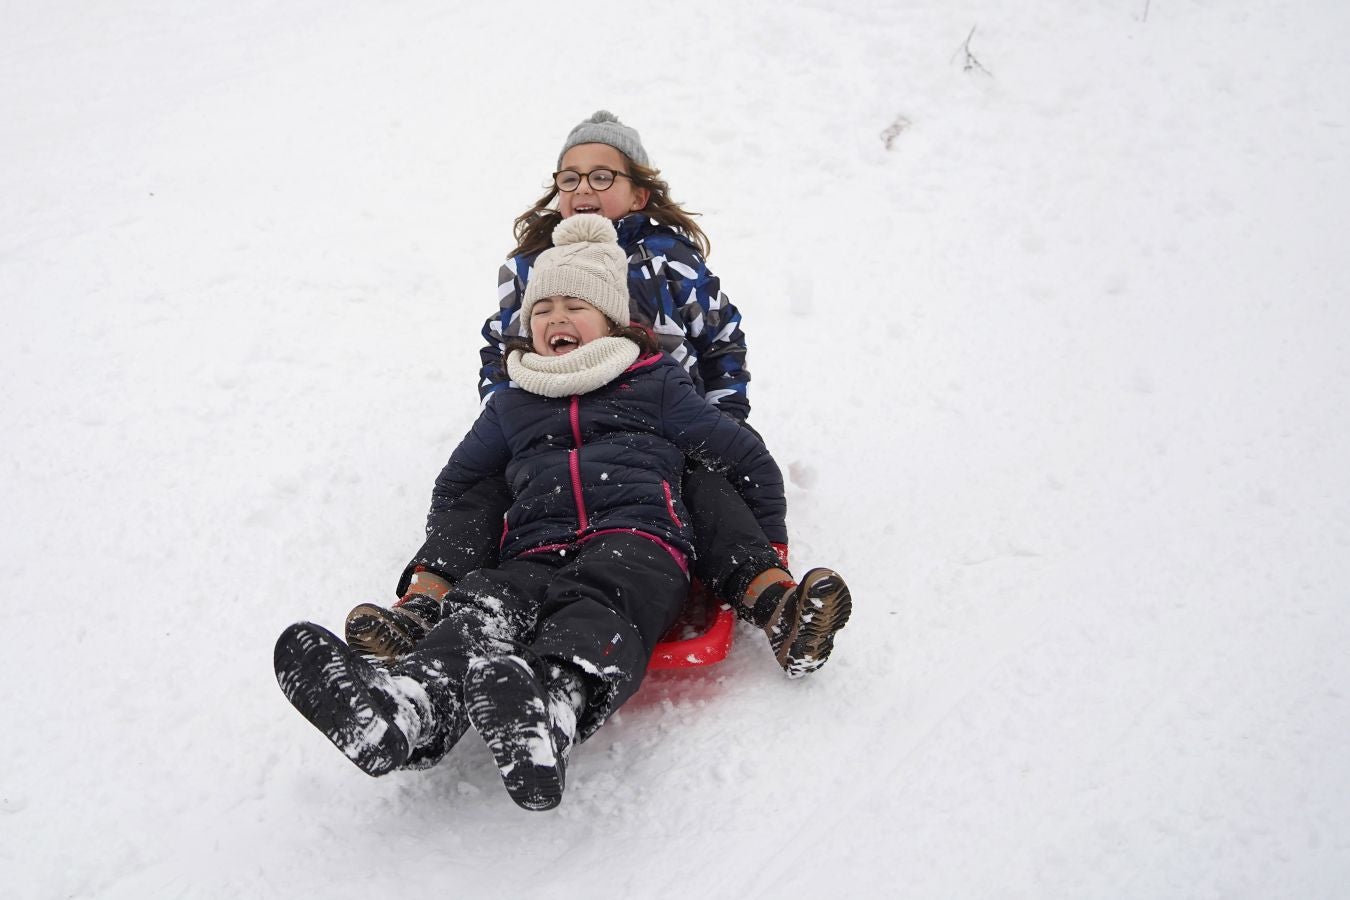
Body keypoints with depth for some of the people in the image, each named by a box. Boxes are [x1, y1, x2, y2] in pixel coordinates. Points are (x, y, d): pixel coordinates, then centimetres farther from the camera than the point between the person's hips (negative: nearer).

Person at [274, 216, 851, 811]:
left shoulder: (655, 387, 22)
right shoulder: (512, 405, 31)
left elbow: (749, 460, 24)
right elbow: (455, 483, 41)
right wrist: (443, 562, 25)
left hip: (637, 541, -2)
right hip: (537, 554, 2)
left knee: (595, 609, -40)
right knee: (486, 605, -35)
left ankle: (550, 708, -74)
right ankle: (405, 704, -67)